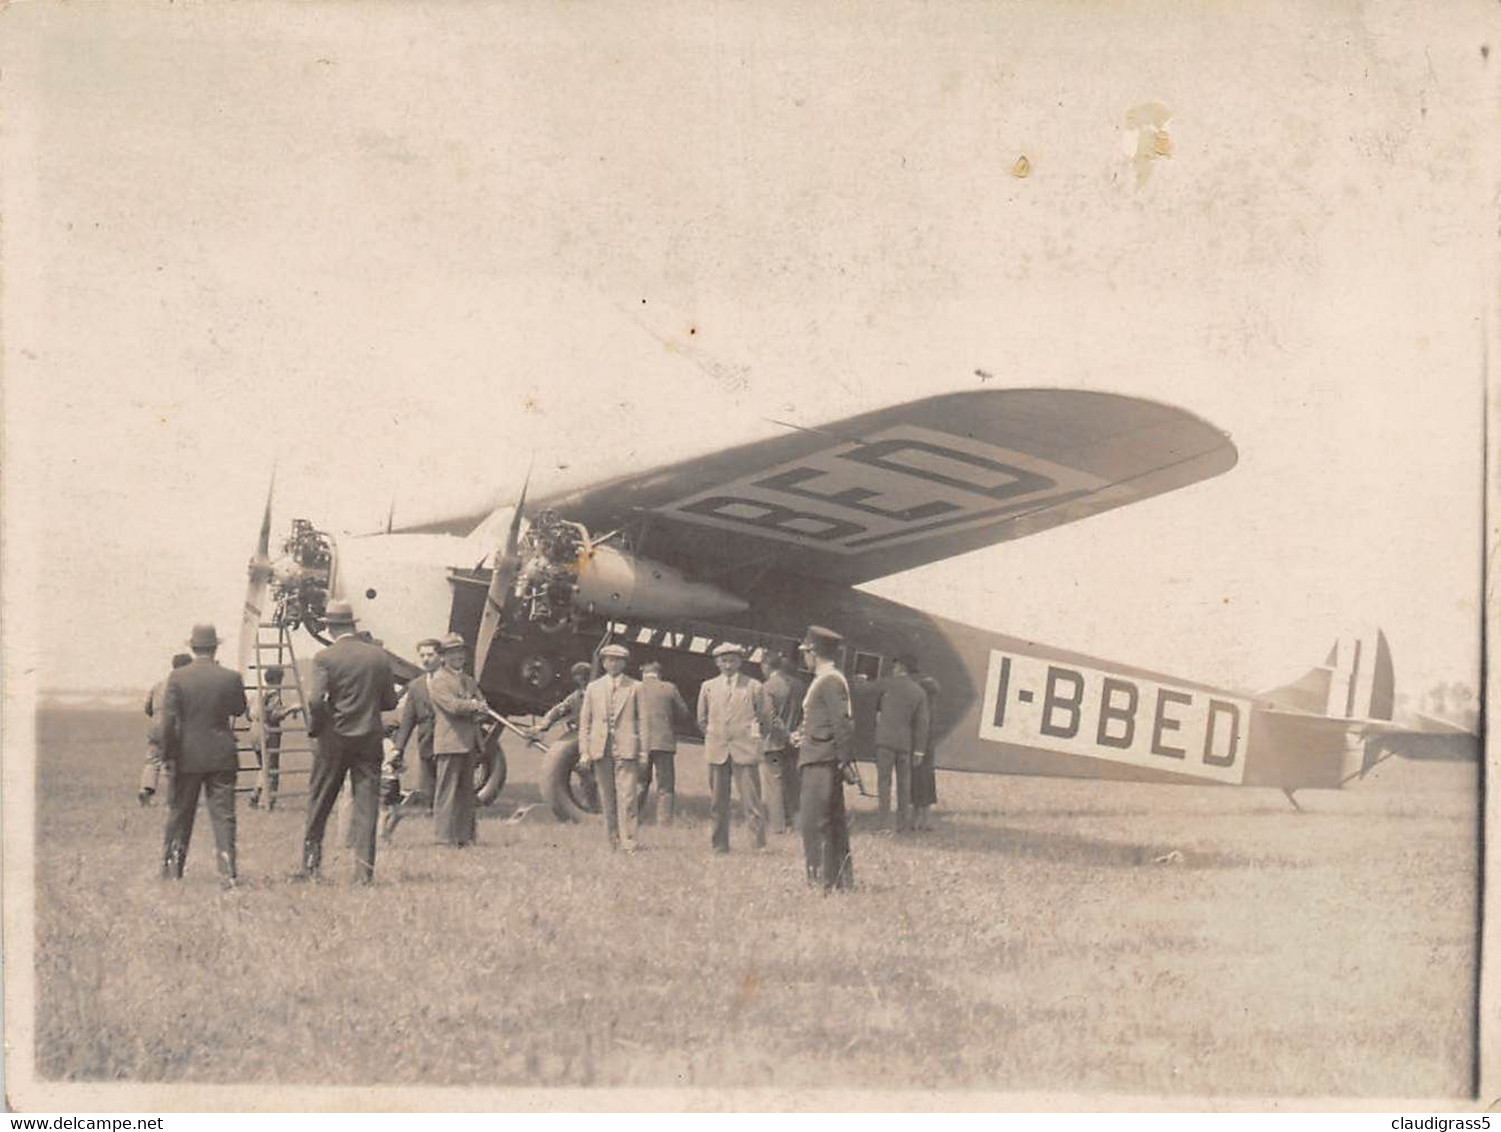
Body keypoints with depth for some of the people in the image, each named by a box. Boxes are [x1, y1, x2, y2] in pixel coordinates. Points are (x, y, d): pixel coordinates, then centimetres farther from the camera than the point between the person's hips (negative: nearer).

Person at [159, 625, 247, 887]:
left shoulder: (177, 677, -7)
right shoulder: (230, 678, -6)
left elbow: (168, 720, -10)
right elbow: (239, 710, 11)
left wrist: (168, 755, -2)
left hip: (187, 758, 0)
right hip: (222, 758, 0)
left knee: (179, 814, 13)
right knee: (223, 815, 1)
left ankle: (171, 869, 22)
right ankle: (227, 873, -6)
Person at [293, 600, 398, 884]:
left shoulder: (324, 658, -9)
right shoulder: (378, 656, 2)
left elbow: (317, 700, -18)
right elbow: (390, 701, 6)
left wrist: (314, 727, -2)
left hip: (335, 738, -2)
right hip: (370, 738, 2)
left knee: (319, 803, 10)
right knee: (366, 804, 3)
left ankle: (311, 865, 13)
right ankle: (364, 869, -1)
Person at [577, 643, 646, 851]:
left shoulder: (635, 688, 8)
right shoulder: (593, 688, 14)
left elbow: (643, 720, 5)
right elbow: (584, 722, 13)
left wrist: (643, 750, -3)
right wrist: (584, 751, 4)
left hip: (626, 749, -3)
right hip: (600, 750, 3)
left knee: (627, 799, -11)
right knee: (607, 801, 5)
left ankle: (628, 844, -11)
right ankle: (613, 844, 11)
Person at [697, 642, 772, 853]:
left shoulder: (754, 687, 5)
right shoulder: (708, 687, 11)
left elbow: (765, 719, 13)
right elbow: (702, 719, 21)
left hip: (745, 751, -2)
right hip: (717, 751, 2)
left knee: (752, 801, -7)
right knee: (718, 803, 4)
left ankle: (759, 844, -4)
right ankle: (719, 845, 11)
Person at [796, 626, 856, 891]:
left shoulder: (830, 681, -14)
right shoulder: (825, 679, 16)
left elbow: (842, 723, -19)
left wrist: (845, 760, -19)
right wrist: (805, 736, 24)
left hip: (822, 762, -10)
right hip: (818, 761, 10)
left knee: (815, 822, -8)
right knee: (833, 822, 13)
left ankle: (822, 879, -6)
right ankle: (841, 880, 18)